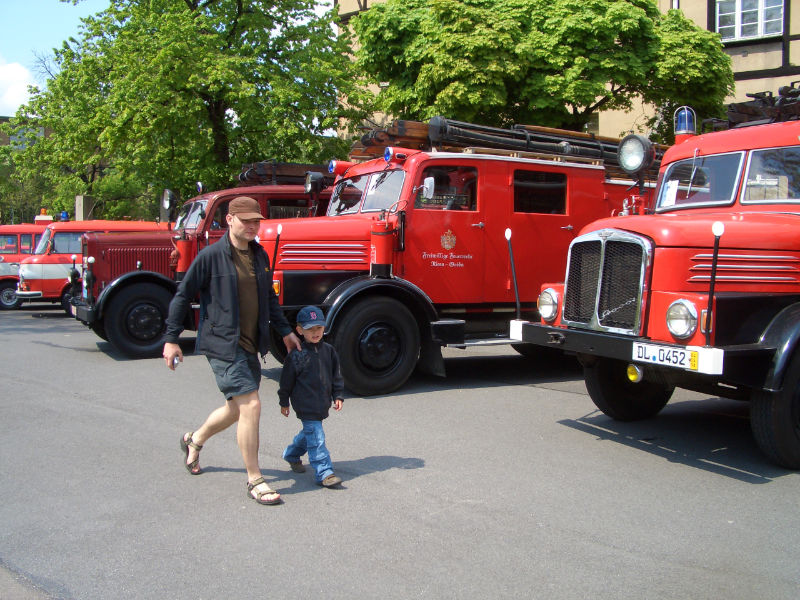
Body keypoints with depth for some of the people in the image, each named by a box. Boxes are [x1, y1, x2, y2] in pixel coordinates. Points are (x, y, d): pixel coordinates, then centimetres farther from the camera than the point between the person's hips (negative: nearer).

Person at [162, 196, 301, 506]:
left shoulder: (260, 255, 9)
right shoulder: (211, 256, -10)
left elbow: (269, 298, 22)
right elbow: (183, 296, -5)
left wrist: (285, 330, 21)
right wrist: (171, 339, -6)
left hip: (250, 346, 7)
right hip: (222, 344, -7)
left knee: (237, 409, 17)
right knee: (250, 406, -12)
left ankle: (195, 440, 46)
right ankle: (254, 481, 2)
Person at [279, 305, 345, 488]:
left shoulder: (328, 351, 6)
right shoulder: (296, 355, -9)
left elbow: (336, 375, 13)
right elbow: (287, 380, -2)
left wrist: (337, 396, 8)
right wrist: (284, 402, 1)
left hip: (322, 402, 6)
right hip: (305, 403, -6)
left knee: (309, 432, 19)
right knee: (316, 436, -11)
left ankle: (291, 454, 43)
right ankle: (324, 473, -11)